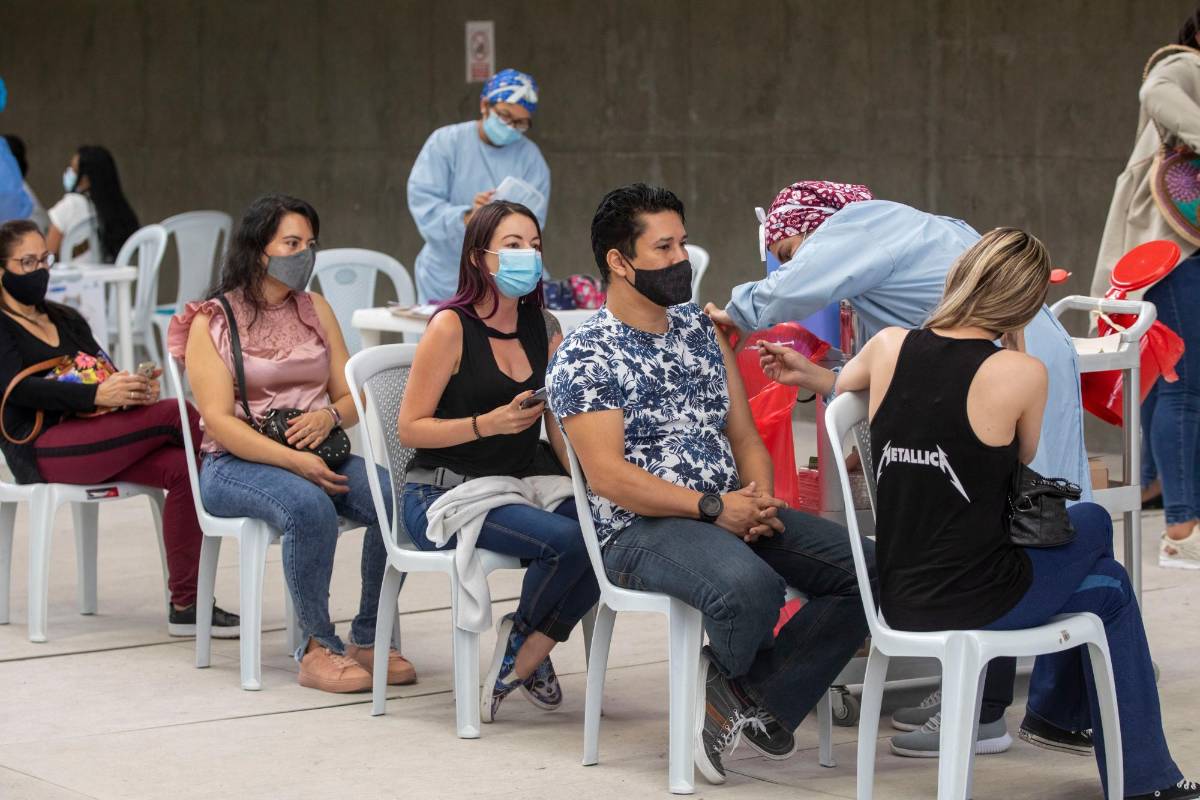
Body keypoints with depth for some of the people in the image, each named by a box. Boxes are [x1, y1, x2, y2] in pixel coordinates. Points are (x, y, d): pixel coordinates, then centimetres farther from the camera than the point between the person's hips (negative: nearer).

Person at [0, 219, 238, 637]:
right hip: (41, 450, -7)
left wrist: (135, 388, -9)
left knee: (183, 468, -23)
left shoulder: (67, 319, 25)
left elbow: (106, 375, 17)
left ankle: (185, 605, -24)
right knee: (174, 413, -24)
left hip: (93, 438, 7)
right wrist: (96, 394, -26)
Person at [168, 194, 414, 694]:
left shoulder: (315, 310, 15)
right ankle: (317, 647, -22)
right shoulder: (211, 322, -1)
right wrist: (294, 462, -23)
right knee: (309, 507, -37)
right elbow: (219, 422, -12)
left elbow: (351, 398, 15)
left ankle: (368, 638, -12)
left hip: (317, 455, 5)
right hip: (236, 464, -5)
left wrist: (329, 416, -10)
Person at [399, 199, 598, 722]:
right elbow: (410, 427, -7)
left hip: (519, 488, 6)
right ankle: (522, 636, 2)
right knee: (566, 538, -30)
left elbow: (562, 433, 11)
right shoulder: (452, 327, -8)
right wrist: (487, 424, -20)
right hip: (444, 495, -6)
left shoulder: (542, 330, 10)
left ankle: (526, 656, -4)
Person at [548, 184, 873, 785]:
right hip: (639, 530, -7)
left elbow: (743, 434, 16)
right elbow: (608, 475, -15)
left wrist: (760, 498, -6)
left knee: (868, 568, -12)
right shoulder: (584, 357, -6)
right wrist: (713, 507, -20)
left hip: (732, 511, 7)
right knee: (750, 586, -37)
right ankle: (742, 681, 0)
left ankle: (740, 693, -8)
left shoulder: (700, 328, 15)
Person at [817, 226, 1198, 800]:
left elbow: (840, 384, 21)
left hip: (899, 600, 6)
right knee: (1093, 523, 26)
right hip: (976, 602, -6)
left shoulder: (890, 347, -2)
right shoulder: (1020, 373, -16)